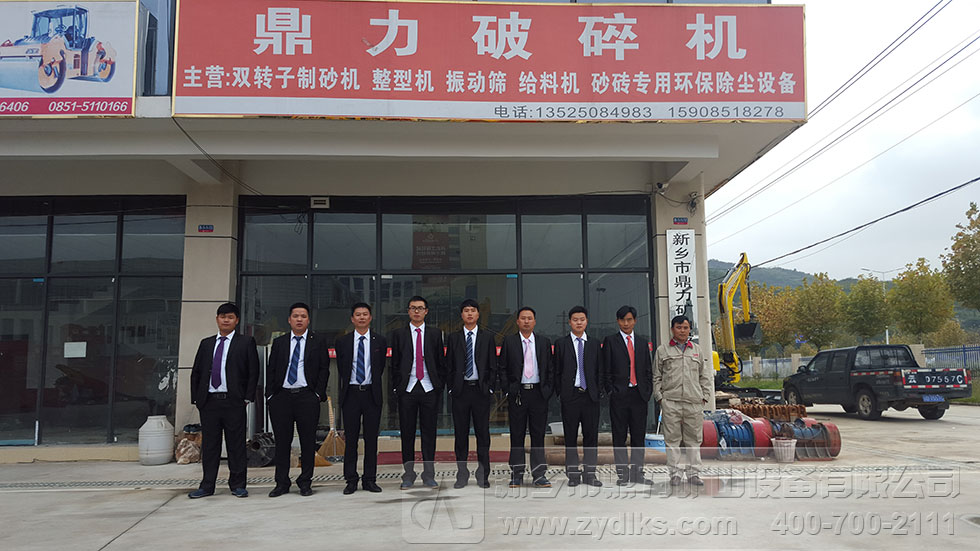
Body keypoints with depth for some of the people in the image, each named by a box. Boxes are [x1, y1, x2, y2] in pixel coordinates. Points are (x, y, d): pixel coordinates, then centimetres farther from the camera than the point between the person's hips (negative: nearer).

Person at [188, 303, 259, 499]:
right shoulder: (206, 343, 16)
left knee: (236, 444, 1)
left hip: (234, 401, -3)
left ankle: (237, 485, 10)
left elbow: (253, 372, 0)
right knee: (209, 444, 7)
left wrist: (248, 398, -7)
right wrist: (196, 398, 6)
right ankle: (207, 486, 15)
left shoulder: (246, 342, 5)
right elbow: (196, 372, 15)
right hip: (209, 401, 3)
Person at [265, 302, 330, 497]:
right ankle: (282, 483, 12)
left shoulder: (318, 342, 7)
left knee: (308, 441, 2)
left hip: (307, 397, -1)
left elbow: (324, 369, 3)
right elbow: (270, 370, 10)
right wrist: (270, 395, 1)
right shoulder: (279, 342, 13)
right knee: (282, 441, 4)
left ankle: (305, 482, 12)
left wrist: (318, 394, -6)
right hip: (281, 397, 2)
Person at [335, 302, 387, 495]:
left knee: (371, 438, 4)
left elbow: (380, 368, 11)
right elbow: (341, 369, 12)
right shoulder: (342, 342, 5)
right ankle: (351, 480, 11)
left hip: (372, 394, 0)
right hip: (350, 394, 0)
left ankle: (370, 479, 12)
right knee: (351, 438, 3)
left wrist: (373, 386, 11)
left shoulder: (380, 341, 4)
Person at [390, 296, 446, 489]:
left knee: (429, 432, 3)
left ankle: (429, 475, 12)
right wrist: (397, 386, -1)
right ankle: (408, 475, 13)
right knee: (407, 433, 4)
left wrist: (440, 385, 0)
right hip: (407, 389, 0)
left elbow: (441, 362, 8)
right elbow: (395, 363, 6)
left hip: (429, 388, 0)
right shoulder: (398, 334, 7)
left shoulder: (435, 333, 8)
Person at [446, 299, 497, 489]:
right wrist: (451, 388, 0)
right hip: (460, 390, 1)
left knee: (482, 432, 3)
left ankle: (483, 475, 11)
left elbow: (493, 366, 6)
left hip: (481, 390, 0)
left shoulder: (487, 337, 6)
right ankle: (462, 473, 13)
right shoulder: (453, 338, 7)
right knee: (461, 433, 4)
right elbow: (449, 366, 8)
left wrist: (490, 388, -2)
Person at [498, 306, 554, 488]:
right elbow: (502, 368, 4)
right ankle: (517, 475, 12)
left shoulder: (544, 342, 9)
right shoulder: (509, 341, 4)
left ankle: (539, 475, 9)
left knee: (538, 434, 3)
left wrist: (548, 391, 1)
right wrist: (507, 390, -4)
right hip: (517, 394, -1)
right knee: (517, 435, 4)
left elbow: (550, 369, 10)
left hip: (539, 393, 1)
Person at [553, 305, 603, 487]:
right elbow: (557, 371, 5)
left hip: (590, 396, 2)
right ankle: (573, 474, 10)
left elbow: (599, 370, 12)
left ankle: (589, 473, 13)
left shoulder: (594, 344, 11)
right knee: (570, 436, 2)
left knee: (591, 435, 4)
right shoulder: (561, 343, 5)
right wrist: (560, 392, -2)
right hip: (570, 395, -2)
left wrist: (599, 391, 2)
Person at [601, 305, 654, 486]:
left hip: (639, 395, 3)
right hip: (619, 396, -3)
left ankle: (637, 473, 15)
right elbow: (606, 371, 0)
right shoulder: (610, 341, 2)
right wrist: (611, 392, -7)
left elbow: (648, 370, 15)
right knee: (619, 437, 2)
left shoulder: (643, 342, 14)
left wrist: (647, 391, 5)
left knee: (639, 436, 7)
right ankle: (622, 474, 8)